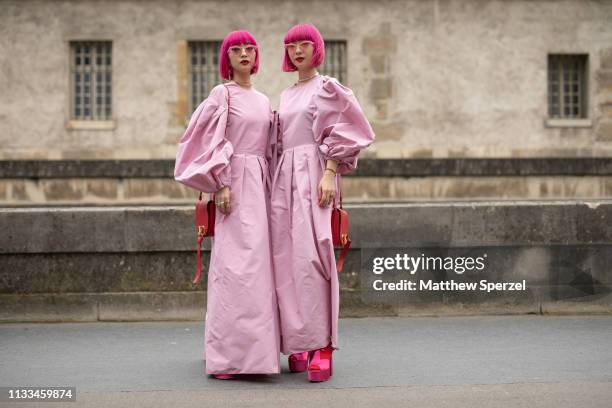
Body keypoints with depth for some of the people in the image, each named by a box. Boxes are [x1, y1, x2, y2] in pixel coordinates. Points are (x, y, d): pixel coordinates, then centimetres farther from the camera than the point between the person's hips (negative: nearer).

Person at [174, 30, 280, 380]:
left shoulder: (264, 101, 19)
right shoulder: (222, 94, 0)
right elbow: (208, 141, -7)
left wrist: (271, 191, 11)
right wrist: (220, 184, -17)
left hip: (262, 184, 7)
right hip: (235, 185, -7)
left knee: (259, 264, 5)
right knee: (235, 265, -13)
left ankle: (256, 347, 11)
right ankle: (227, 356, -13)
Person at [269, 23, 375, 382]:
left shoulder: (327, 88, 4)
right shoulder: (286, 96, 23)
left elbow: (345, 133, -5)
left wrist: (330, 174, -16)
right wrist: (278, 185, 15)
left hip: (313, 176, -7)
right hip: (284, 178, 7)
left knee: (310, 256, -18)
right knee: (287, 260, -1)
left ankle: (322, 347, -20)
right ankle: (298, 344, 2)